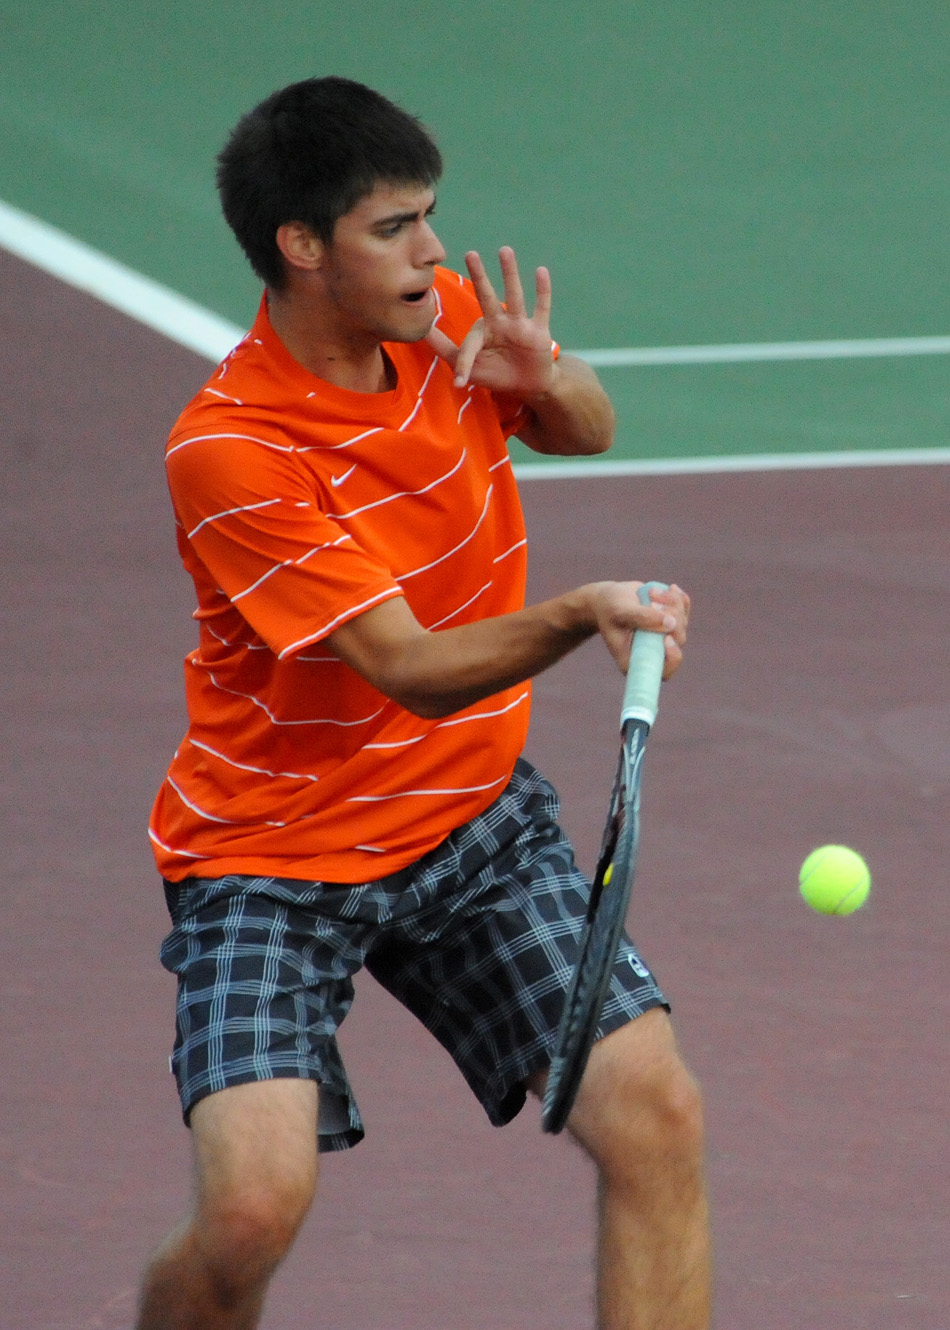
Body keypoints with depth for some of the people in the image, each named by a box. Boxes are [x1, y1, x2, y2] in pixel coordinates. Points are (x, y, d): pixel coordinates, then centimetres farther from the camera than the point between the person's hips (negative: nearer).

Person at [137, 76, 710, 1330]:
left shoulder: (441, 319, -5)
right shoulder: (229, 451, -25)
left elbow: (586, 428, 15)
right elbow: (414, 670, -26)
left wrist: (545, 373, -9)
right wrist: (581, 613, -44)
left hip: (476, 817, 6)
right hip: (276, 857, -6)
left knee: (656, 1116, -13)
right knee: (254, 1204, -22)